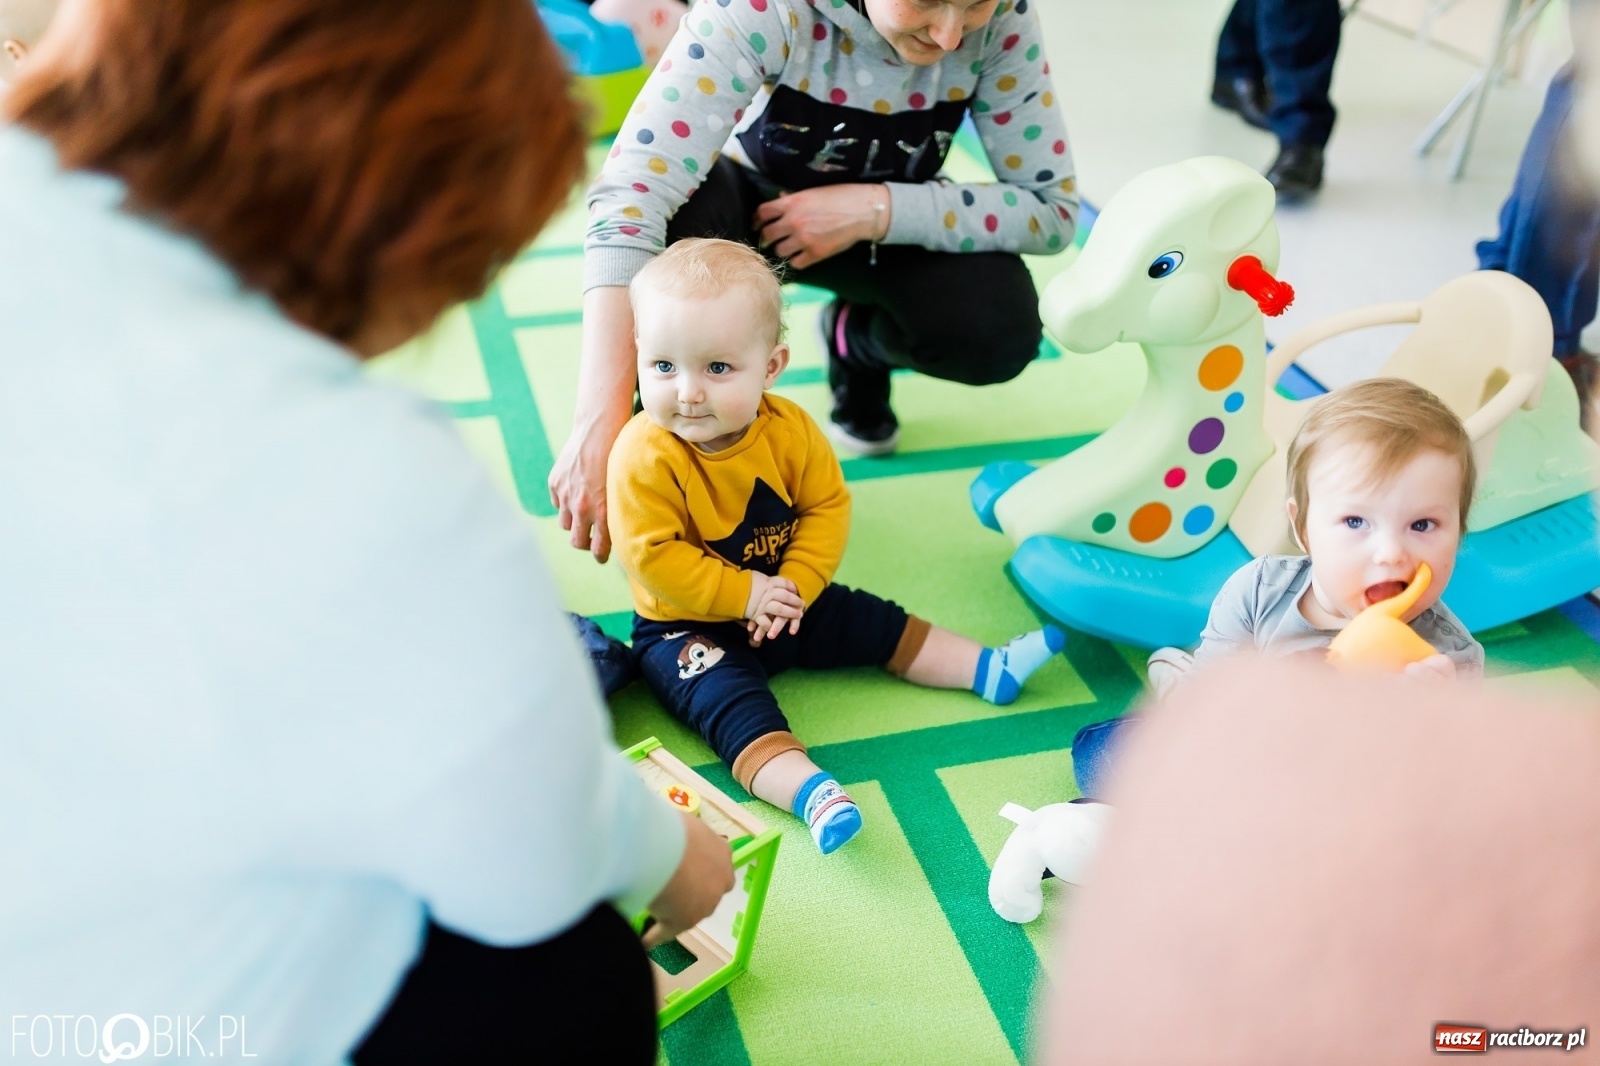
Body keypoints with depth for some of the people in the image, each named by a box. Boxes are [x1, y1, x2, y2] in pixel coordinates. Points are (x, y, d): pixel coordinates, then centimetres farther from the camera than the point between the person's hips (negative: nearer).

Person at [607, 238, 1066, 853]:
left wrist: (795, 584, -17)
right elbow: (653, 555, -26)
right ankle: (810, 792, -44)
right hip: (686, 627, -5)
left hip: (786, 601, 5)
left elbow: (827, 506, -4)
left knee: (875, 625, 10)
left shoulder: (789, 429, -11)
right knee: (731, 701, -29)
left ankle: (989, 669, 20)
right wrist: (743, 594, -25)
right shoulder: (644, 457, -25)